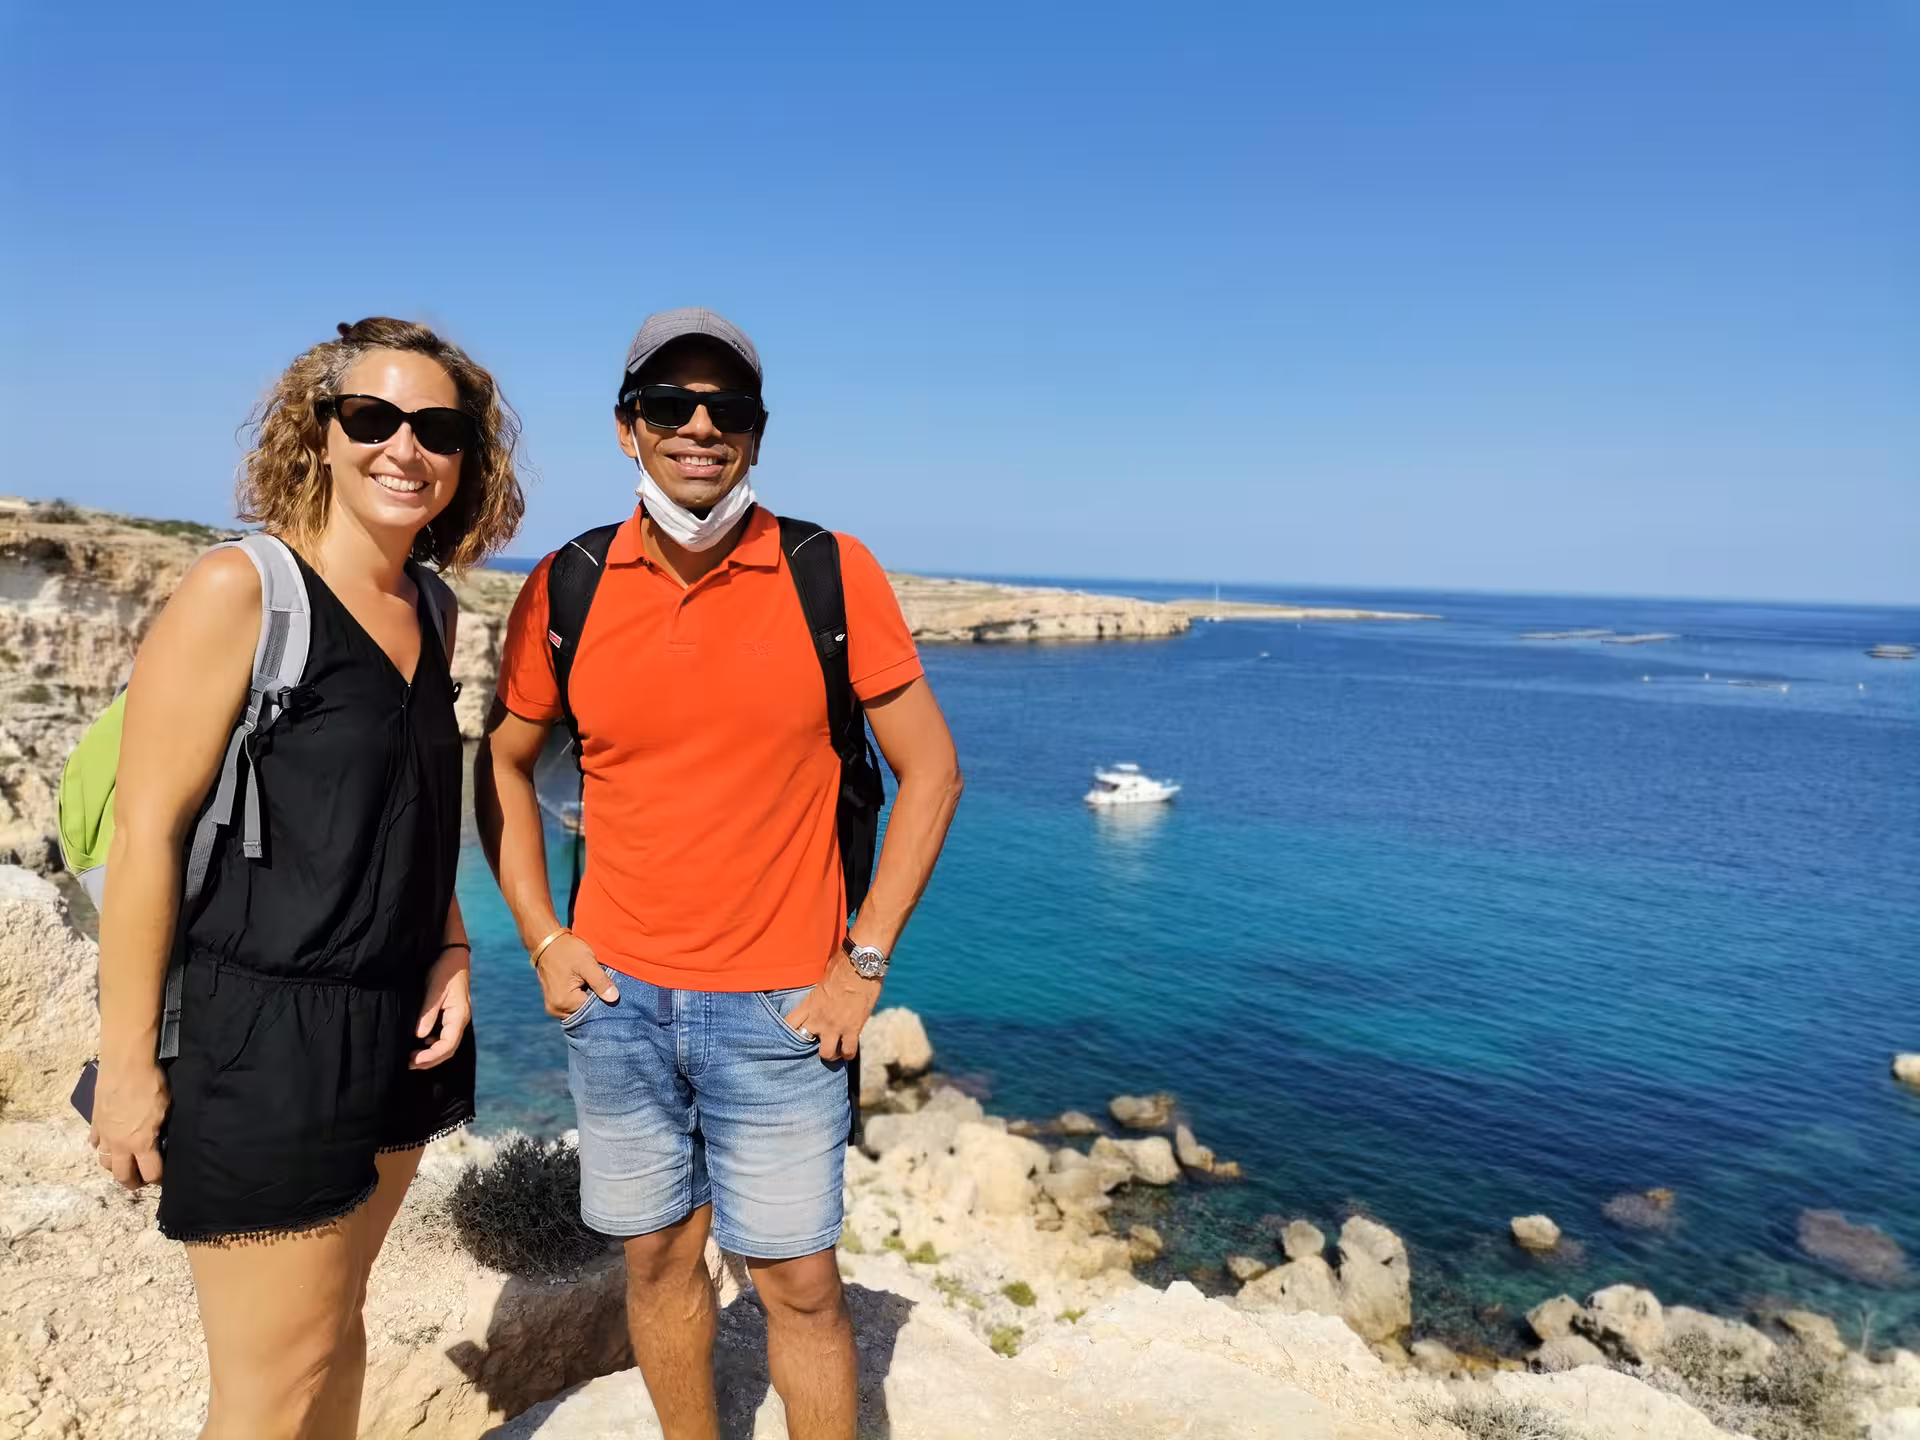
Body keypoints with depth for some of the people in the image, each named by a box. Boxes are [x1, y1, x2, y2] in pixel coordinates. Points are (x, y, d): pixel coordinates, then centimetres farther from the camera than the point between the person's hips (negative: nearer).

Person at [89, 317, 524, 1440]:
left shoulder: (430, 609, 8)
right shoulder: (242, 592, -13)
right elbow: (146, 833, -14)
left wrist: (450, 952, 5)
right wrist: (129, 1062, -13)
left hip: (397, 1023, 7)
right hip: (264, 1031, -6)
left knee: (335, 1326, 20)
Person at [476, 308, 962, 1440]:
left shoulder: (833, 576, -9)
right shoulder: (566, 590, -2)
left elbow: (931, 771, -4)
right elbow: (502, 764, 12)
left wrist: (863, 965, -7)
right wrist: (543, 940, 3)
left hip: (779, 1006, -2)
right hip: (616, 998, 3)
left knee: (798, 1280, 7)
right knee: (661, 1258, 17)